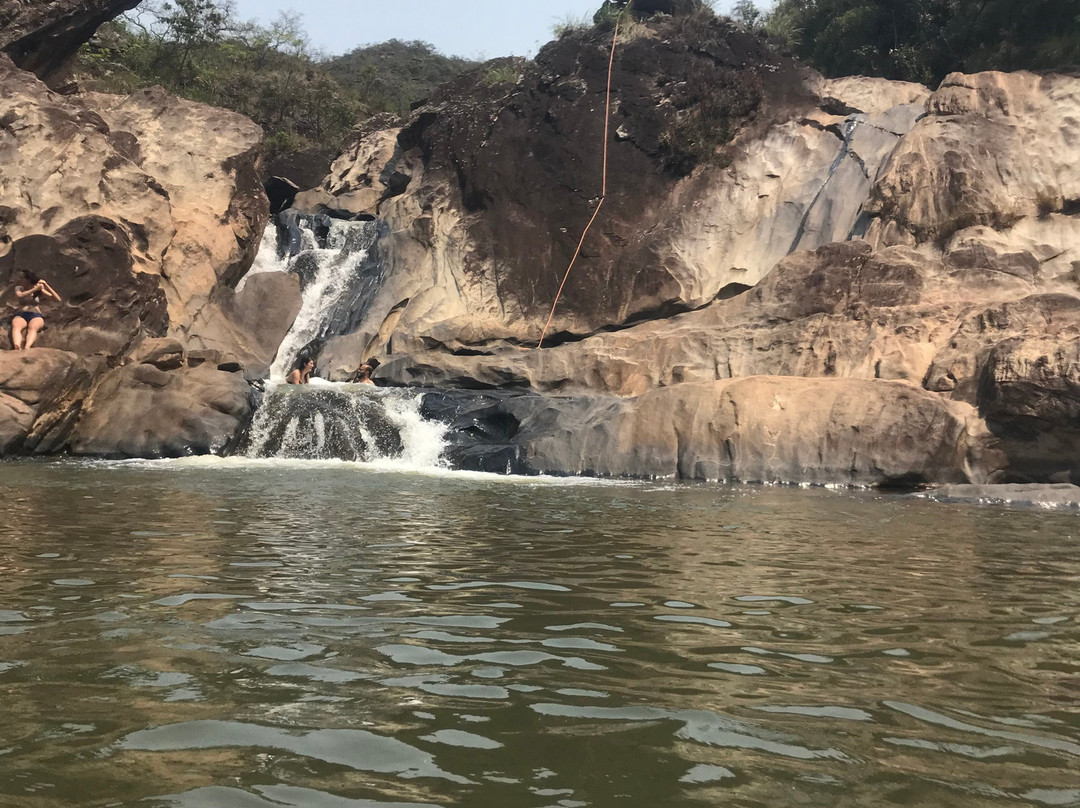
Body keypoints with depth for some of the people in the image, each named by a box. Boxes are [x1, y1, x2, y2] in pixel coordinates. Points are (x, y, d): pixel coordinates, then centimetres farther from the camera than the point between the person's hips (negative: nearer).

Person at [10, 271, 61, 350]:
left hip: (36, 316, -1)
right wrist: (34, 289, -15)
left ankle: (27, 348, -66)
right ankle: (17, 348, -64)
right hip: (20, 315, 1)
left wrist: (46, 285, -7)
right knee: (15, 326, -36)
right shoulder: (19, 288, 17)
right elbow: (19, 295, -8)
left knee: (32, 327, -39)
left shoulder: (40, 290, 12)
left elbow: (58, 299, 1)